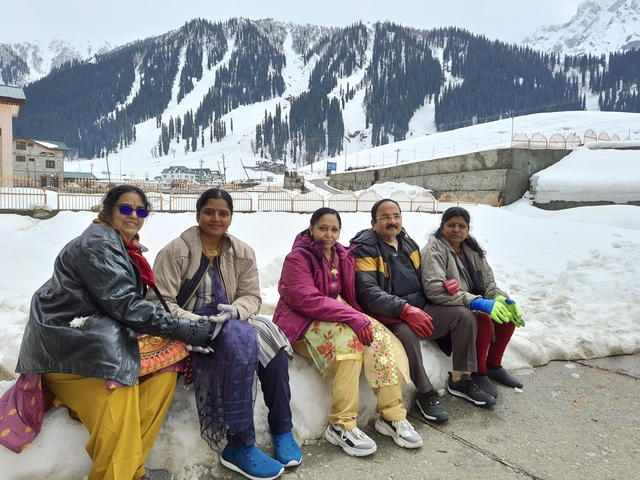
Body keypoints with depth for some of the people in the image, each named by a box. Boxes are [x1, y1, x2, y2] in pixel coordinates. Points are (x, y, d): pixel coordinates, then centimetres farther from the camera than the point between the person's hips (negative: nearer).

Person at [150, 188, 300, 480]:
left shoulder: (243, 253, 6)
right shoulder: (176, 251, -8)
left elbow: (252, 296, 4)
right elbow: (160, 302, -13)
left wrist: (236, 309, -19)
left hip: (227, 323, 5)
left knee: (270, 334, -25)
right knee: (239, 339, -33)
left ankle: (281, 427, -12)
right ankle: (239, 445, -25)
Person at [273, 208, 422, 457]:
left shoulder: (342, 256, 9)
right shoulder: (297, 258, -12)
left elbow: (349, 294, 12)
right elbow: (307, 300, -24)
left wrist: (356, 317, -11)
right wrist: (353, 317, -30)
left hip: (339, 315, 6)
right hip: (303, 322, -6)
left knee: (381, 337, -20)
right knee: (348, 341, -33)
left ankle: (391, 415, -14)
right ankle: (341, 426, -25)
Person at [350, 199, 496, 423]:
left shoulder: (407, 242, 12)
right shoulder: (365, 249, -11)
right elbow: (367, 292, -23)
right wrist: (404, 310, -35)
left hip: (421, 308, 7)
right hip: (391, 316, -7)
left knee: (464, 315, -6)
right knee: (406, 332, -37)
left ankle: (460, 380, 8)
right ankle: (426, 393, -15)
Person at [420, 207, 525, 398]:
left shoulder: (471, 249, 8)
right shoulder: (434, 250, -16)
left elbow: (488, 281, 8)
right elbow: (434, 289, -30)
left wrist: (499, 297, -16)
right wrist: (476, 302, -36)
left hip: (471, 306, 8)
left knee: (508, 312, -8)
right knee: (483, 319, -29)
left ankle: (493, 365, 10)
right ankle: (478, 373, -8)